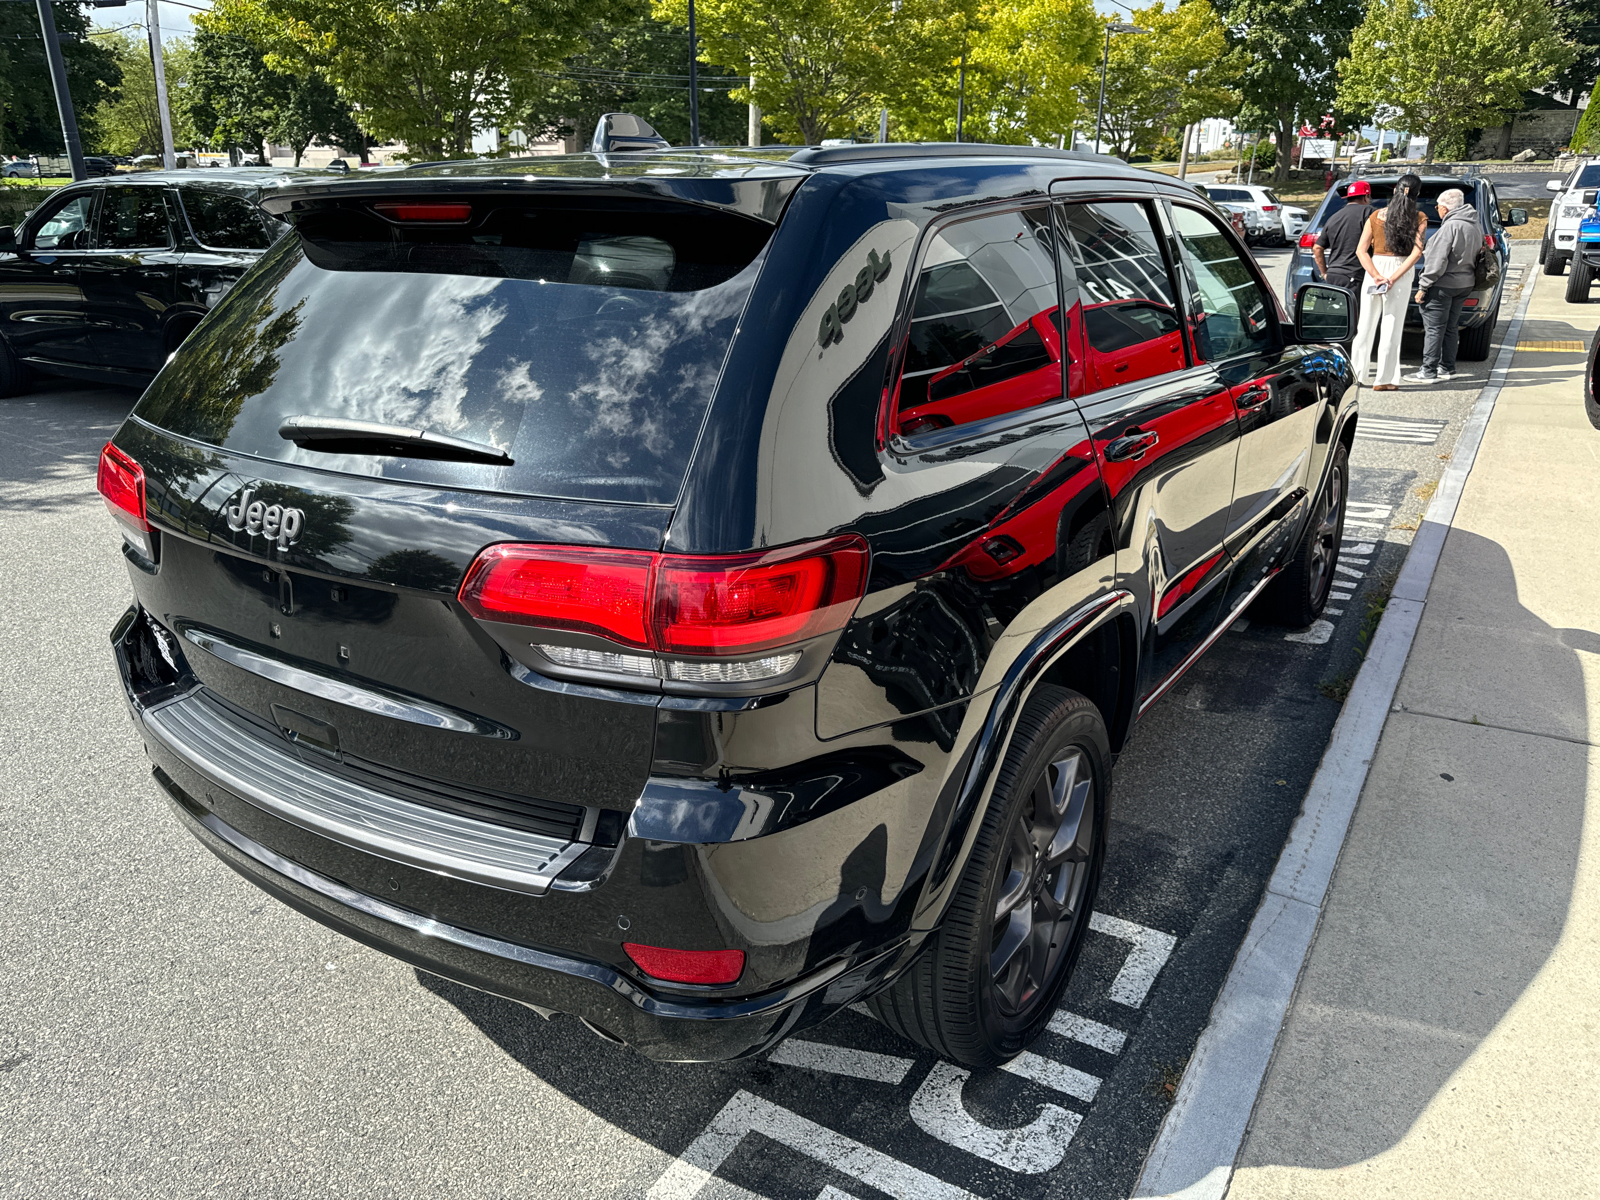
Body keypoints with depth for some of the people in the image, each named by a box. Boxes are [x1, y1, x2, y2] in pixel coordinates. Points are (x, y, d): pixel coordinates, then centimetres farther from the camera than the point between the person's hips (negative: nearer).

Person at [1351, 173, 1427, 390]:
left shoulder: (1376, 216, 2)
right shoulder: (1419, 219, -2)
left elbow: (1361, 250, -5)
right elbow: (1416, 252, -12)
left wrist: (1376, 276, -11)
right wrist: (1393, 278, -15)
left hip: (1374, 269, 2)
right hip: (1401, 274, -2)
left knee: (1366, 324, 10)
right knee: (1391, 328, 2)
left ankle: (1356, 372, 15)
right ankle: (1384, 380, 3)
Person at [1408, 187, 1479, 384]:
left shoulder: (1451, 226, -17)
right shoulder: (1474, 227, 13)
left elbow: (1437, 260, -20)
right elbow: (1474, 257, 19)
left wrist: (1423, 286, -17)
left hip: (1444, 285, -9)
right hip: (1464, 284, 9)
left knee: (1434, 327, -6)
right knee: (1451, 327, 16)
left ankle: (1428, 371, -6)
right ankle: (1447, 368, 21)